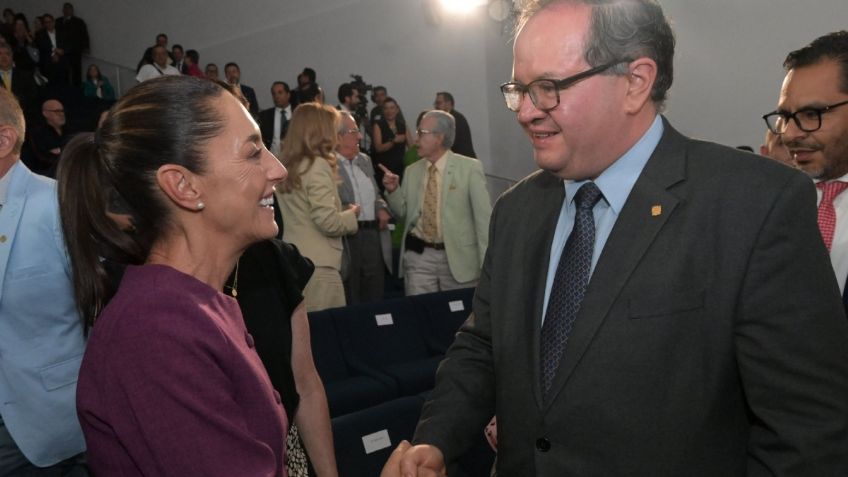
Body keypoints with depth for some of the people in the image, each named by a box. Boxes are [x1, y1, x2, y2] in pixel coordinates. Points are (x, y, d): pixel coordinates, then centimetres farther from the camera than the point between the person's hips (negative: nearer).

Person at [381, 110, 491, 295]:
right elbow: (404, 214, 13)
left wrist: (486, 264, -7)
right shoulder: (412, 171, 8)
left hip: (459, 257, -2)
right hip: (418, 256, 3)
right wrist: (393, 190, -4)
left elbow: (483, 217, -4)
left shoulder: (470, 168, -3)